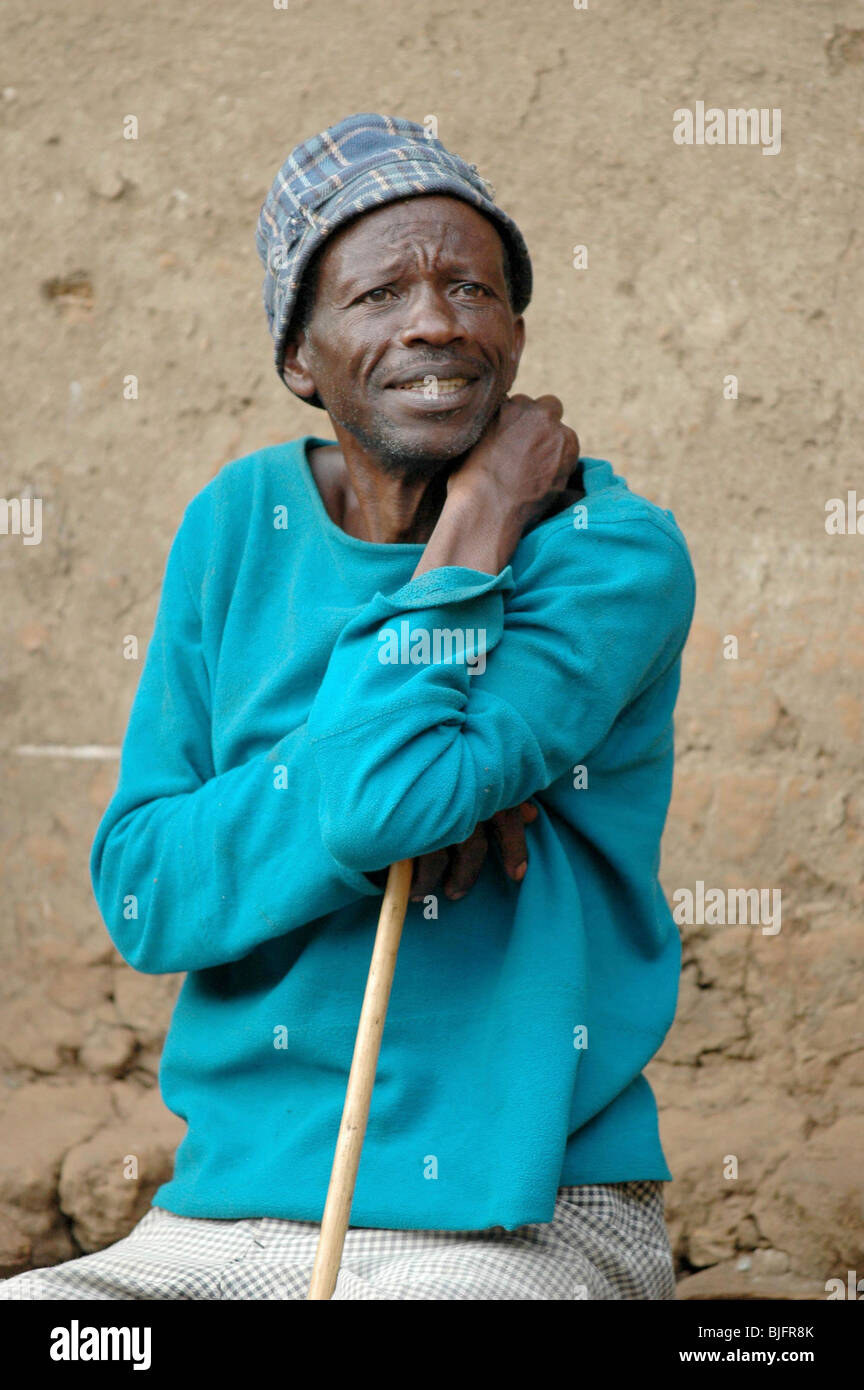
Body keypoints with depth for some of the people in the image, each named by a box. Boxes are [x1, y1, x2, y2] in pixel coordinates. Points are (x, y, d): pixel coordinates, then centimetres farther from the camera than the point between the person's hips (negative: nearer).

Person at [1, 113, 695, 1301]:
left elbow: (391, 798, -21)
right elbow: (141, 893, -2)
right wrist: (404, 789, -14)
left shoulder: (617, 553, -6)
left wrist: (476, 528, -11)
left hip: (516, 1227, -4)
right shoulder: (238, 527, 7)